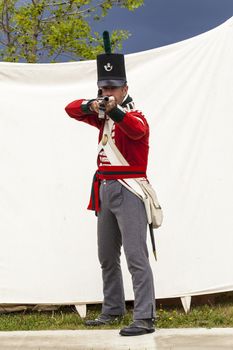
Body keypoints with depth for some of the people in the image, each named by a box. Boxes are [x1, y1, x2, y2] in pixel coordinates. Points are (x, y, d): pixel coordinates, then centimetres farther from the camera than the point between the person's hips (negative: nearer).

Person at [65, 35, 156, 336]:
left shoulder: (135, 116, -10)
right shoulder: (104, 117, 14)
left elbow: (136, 129, -33)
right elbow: (71, 109, 10)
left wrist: (115, 109, -51)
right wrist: (91, 106, -12)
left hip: (128, 191, -9)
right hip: (104, 190, 9)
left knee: (135, 257, -14)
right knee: (107, 257, 16)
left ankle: (144, 318, -16)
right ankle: (113, 310, 28)